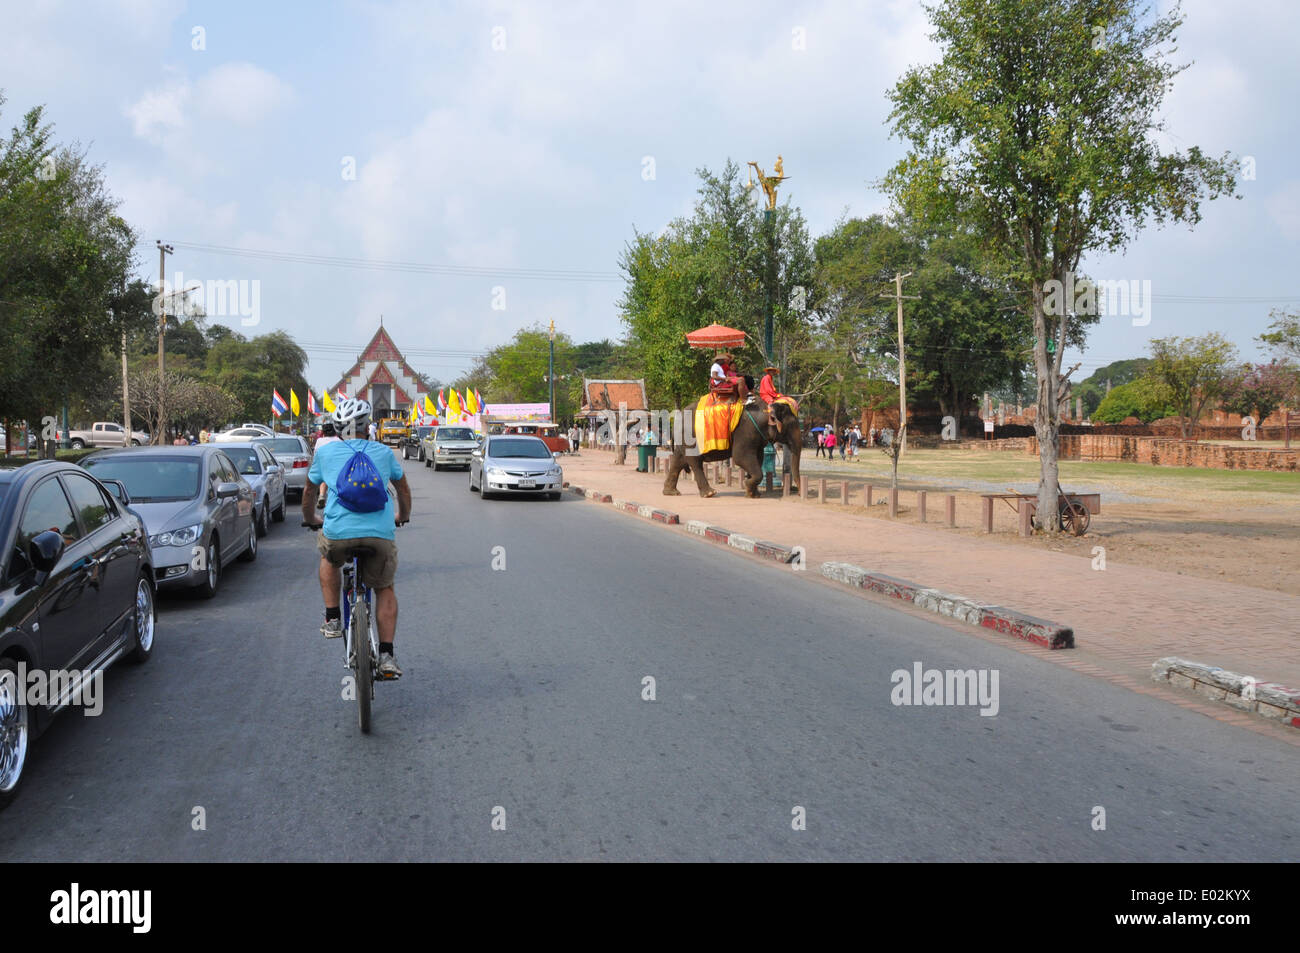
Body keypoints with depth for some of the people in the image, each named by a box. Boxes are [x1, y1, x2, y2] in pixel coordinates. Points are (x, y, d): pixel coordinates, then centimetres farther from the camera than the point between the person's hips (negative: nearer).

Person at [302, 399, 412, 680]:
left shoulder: (324, 452, 15)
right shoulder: (383, 452, 16)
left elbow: (309, 491, 29)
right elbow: (403, 488, 32)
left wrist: (310, 519, 49)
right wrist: (403, 516, 50)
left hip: (338, 532, 0)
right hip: (380, 534, 0)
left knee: (328, 559, 35)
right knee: (385, 589, 19)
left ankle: (332, 619, 26)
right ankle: (387, 656, 8)